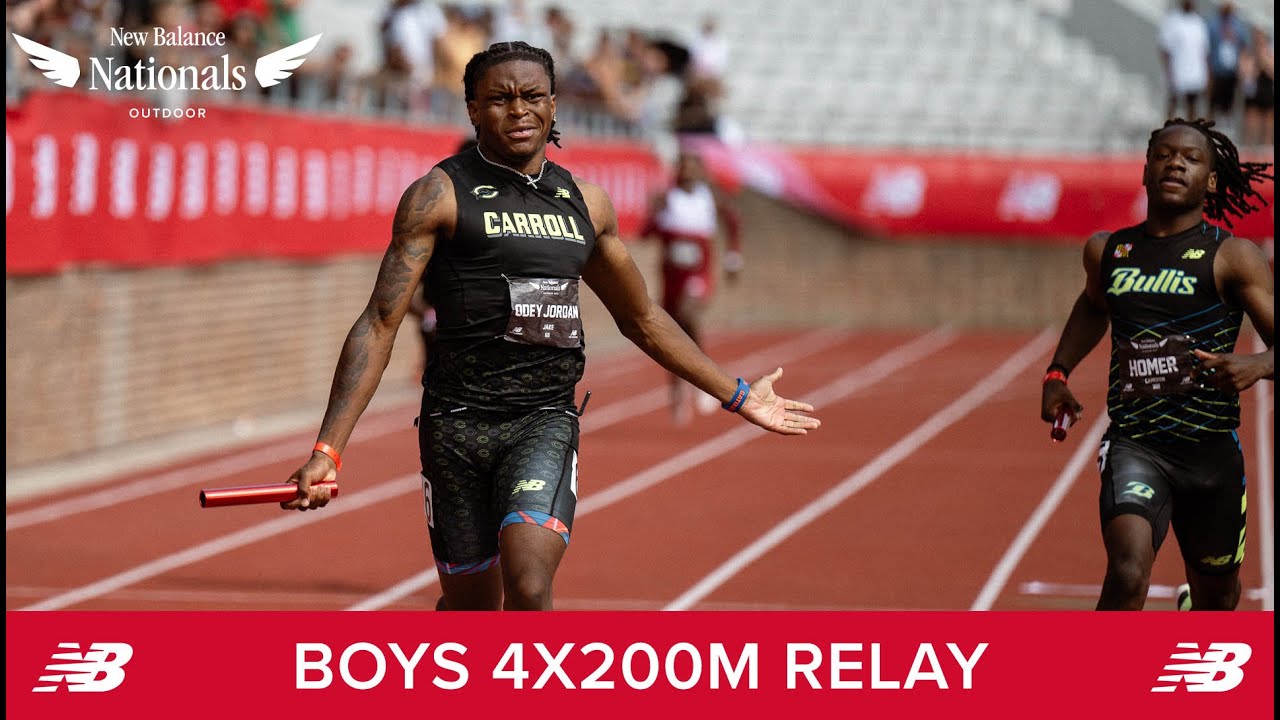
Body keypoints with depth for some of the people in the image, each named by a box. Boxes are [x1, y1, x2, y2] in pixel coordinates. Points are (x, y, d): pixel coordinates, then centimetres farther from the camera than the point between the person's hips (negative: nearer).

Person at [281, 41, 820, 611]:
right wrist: (328, 450, -14)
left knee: (528, 587, -21)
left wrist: (740, 397, 28)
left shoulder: (586, 202, 12)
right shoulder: (440, 195, -1)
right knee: (470, 606, 6)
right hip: (458, 421, -2)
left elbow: (642, 319, 26)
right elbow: (379, 325, -6)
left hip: (547, 421, 2)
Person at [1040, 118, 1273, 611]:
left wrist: (1257, 365, -29)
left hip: (1212, 452, 0)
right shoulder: (1107, 252, 6)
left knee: (1216, 598, 18)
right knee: (1127, 572, -26)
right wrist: (1058, 371, 20)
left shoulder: (1233, 257, -4)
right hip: (1133, 445, 0)